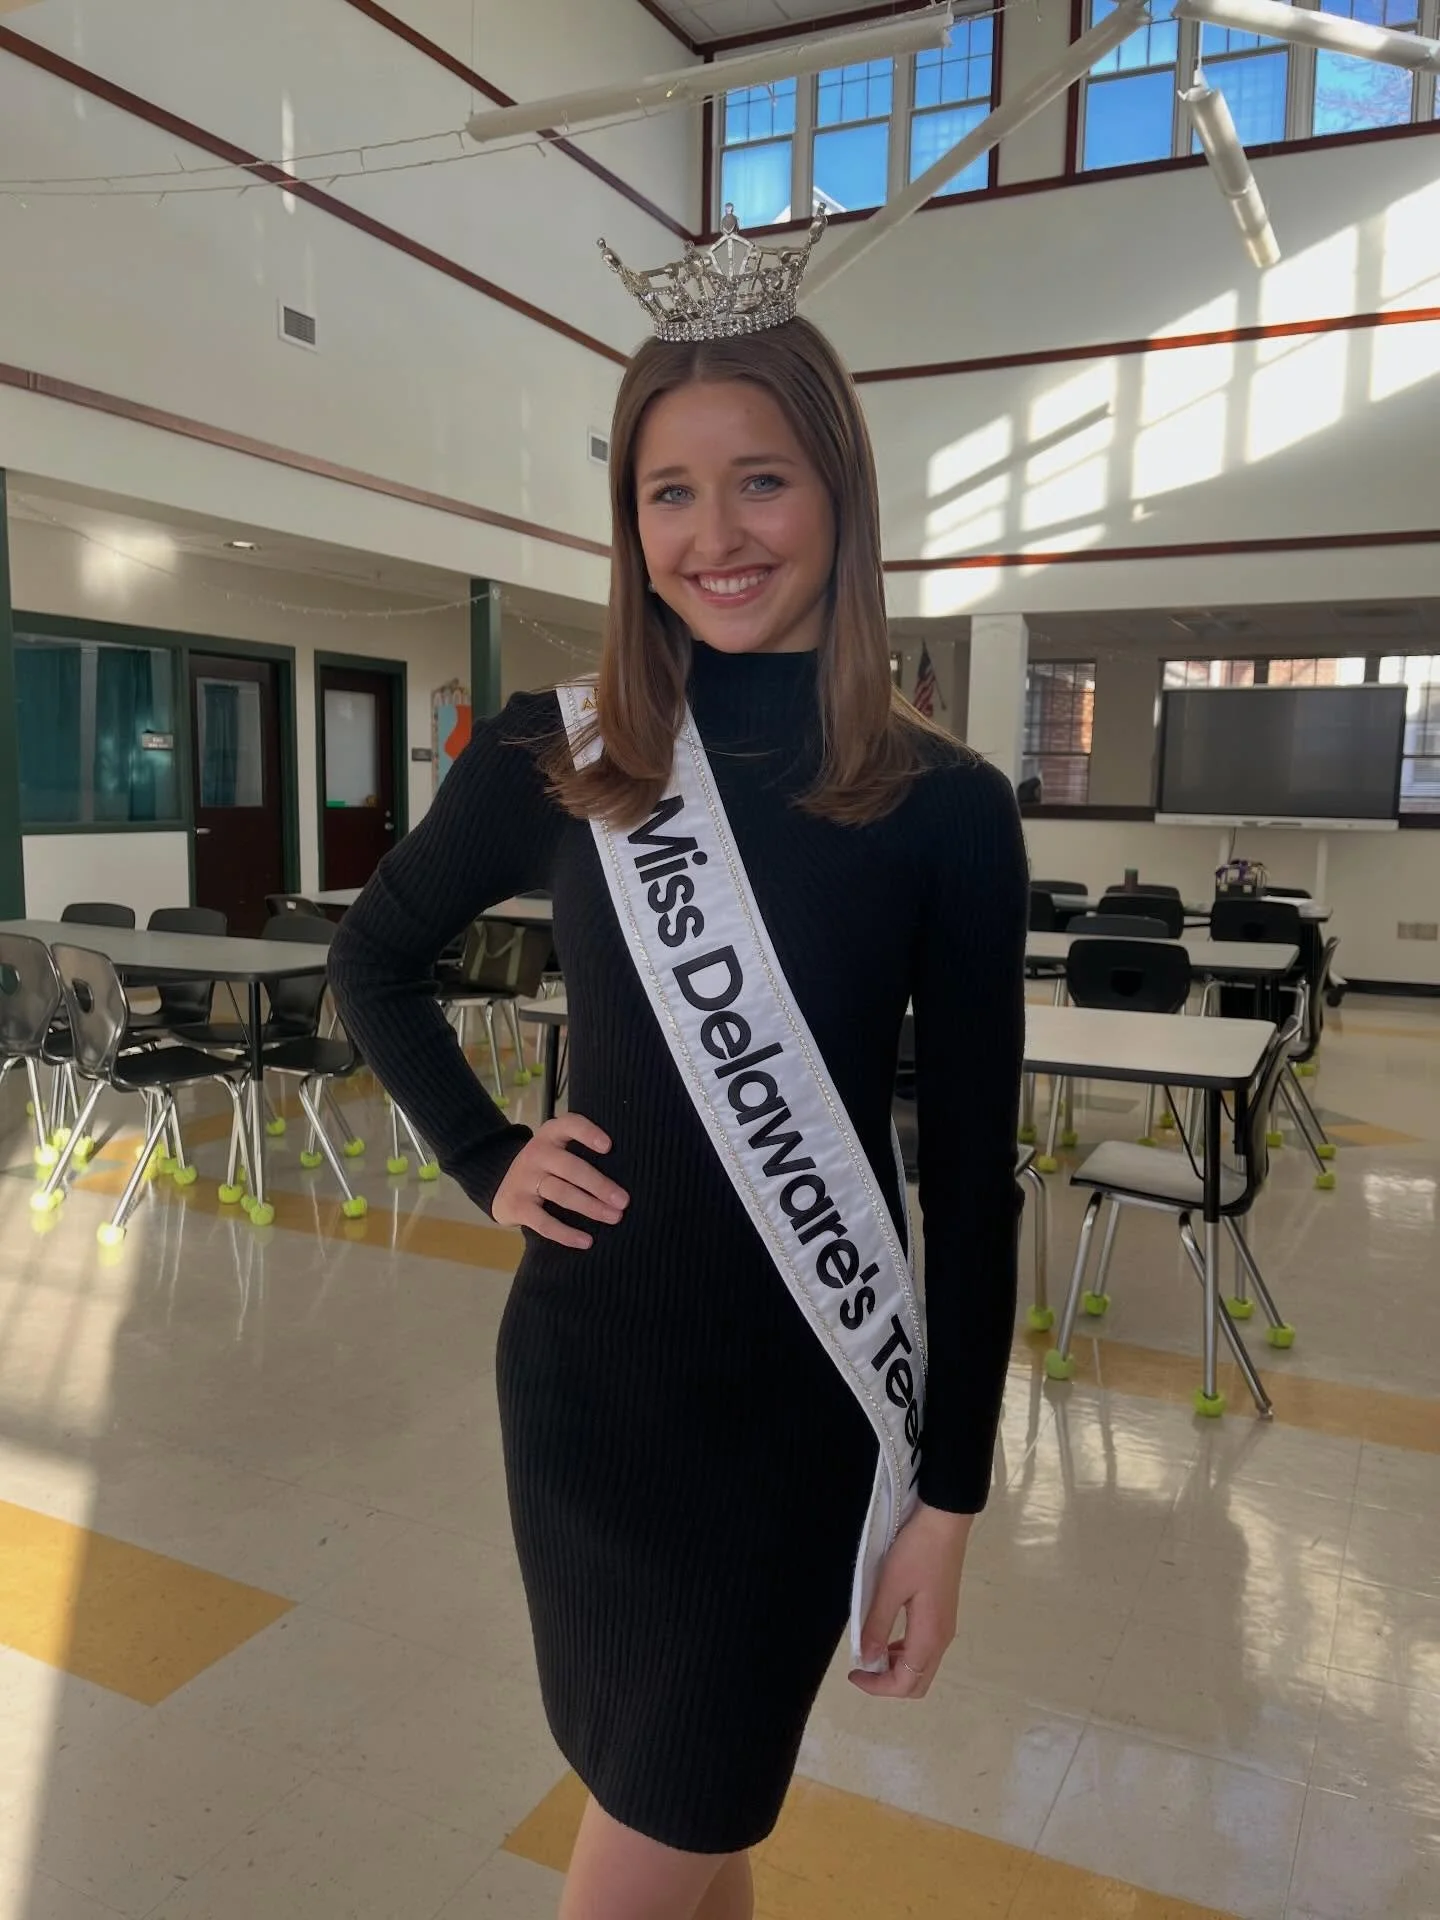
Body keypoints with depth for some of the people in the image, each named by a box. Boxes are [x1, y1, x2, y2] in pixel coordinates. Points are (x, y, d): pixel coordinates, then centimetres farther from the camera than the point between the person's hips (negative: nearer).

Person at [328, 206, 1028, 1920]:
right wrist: (484, 1157, -2)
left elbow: (972, 1167, -6)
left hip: (800, 1401, -2)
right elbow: (373, 959, 11)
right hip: (582, 1373, 2)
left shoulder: (943, 809, -10)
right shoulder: (553, 763, -6)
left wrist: (946, 1497, -4)